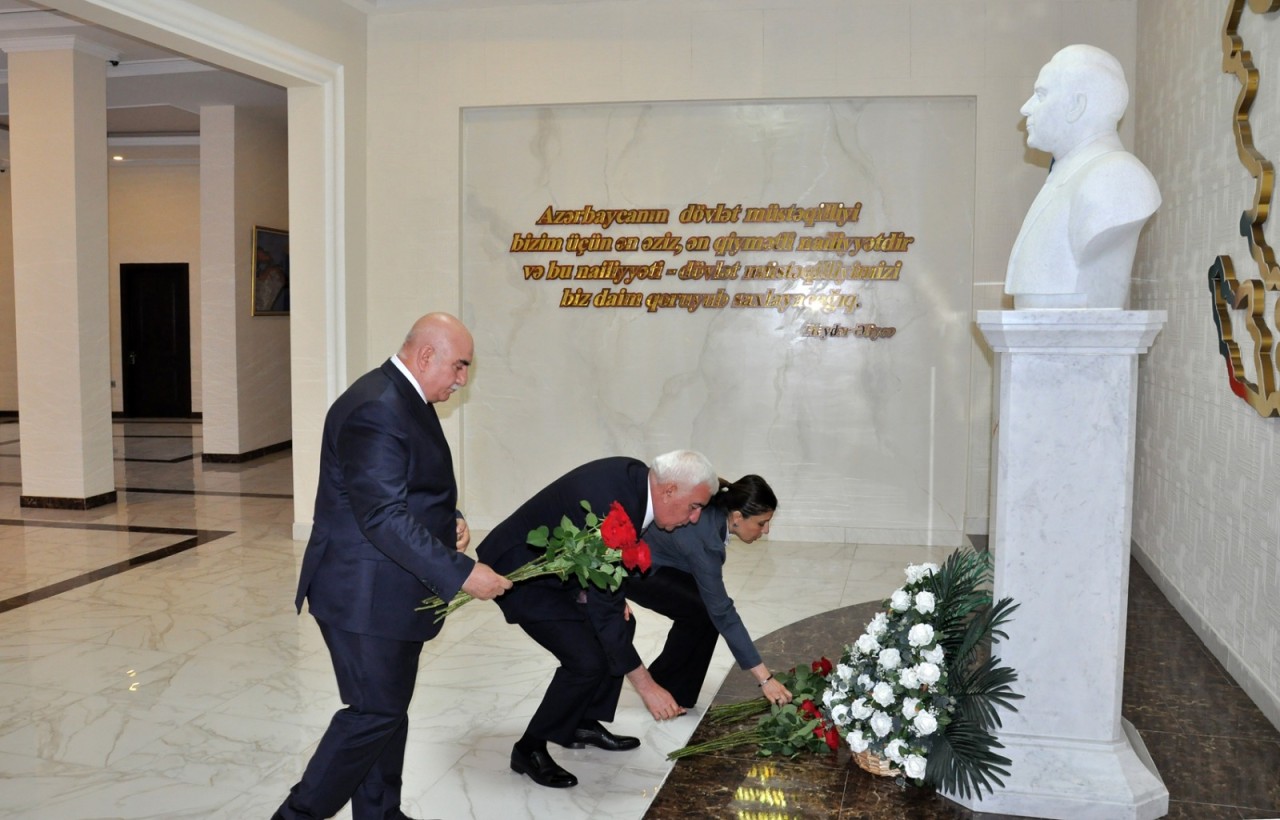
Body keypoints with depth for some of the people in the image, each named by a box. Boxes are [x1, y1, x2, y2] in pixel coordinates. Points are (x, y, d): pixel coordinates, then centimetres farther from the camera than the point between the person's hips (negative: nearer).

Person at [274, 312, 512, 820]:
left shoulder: (406, 400, 11)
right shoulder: (375, 410, -22)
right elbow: (384, 518, -28)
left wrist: (449, 520, 2)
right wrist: (461, 574, -27)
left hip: (391, 589, 10)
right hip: (365, 592, -10)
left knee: (390, 708, 16)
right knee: (375, 712, -1)